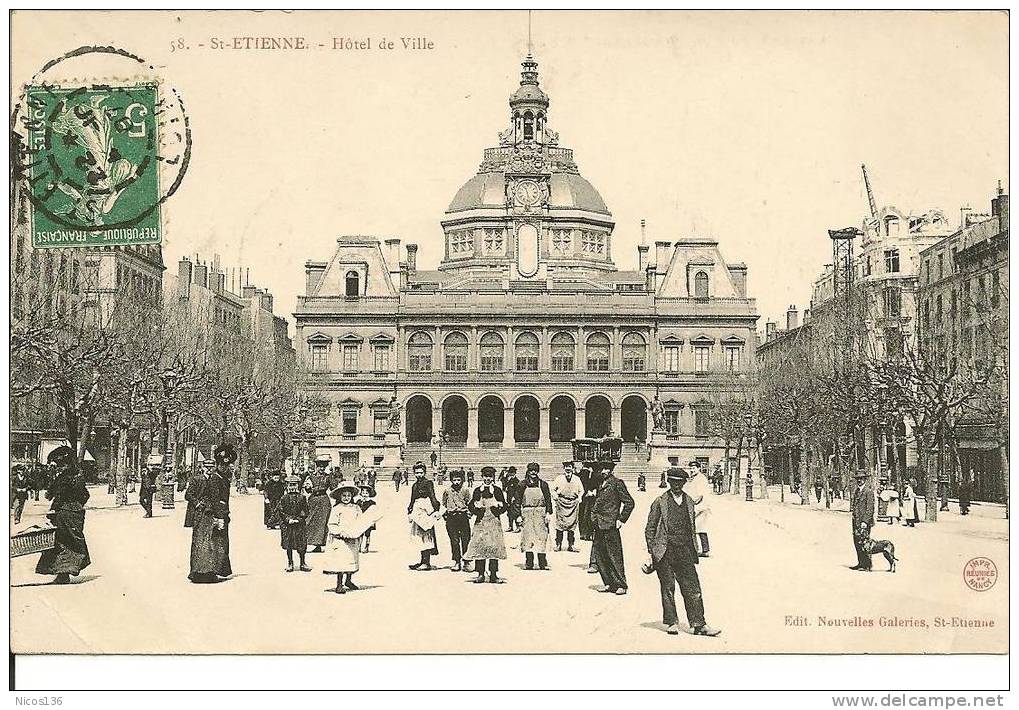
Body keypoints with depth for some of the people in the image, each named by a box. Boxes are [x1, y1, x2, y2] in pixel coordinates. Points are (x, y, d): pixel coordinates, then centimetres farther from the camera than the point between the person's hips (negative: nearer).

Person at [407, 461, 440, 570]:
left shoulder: (428, 483, -2)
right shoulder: (414, 485, 19)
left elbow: (433, 498, -9)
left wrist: (436, 510, -17)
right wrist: (409, 512, 20)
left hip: (426, 512, -8)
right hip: (417, 513, 8)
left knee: (426, 537, -9)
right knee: (419, 538, 7)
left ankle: (427, 563, -9)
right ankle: (423, 561, 13)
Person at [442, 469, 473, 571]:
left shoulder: (465, 491, 4)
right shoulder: (447, 491, 6)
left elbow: (469, 504, 8)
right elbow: (444, 504, 17)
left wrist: (468, 512, -4)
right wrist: (444, 513, 6)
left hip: (463, 517, 0)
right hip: (451, 518, 0)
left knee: (466, 539, 0)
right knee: (454, 541, -1)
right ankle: (456, 561, 5)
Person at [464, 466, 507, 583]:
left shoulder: (497, 490, 10)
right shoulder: (477, 491, 12)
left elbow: (504, 507, 8)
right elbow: (471, 506, 9)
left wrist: (498, 507, -12)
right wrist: (477, 508, -11)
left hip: (494, 522, 0)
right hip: (480, 521, 1)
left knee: (494, 547, -4)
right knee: (479, 547, -5)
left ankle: (493, 574, 2)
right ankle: (480, 574, 2)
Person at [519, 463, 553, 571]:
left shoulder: (543, 484, 7)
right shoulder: (522, 485, 7)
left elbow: (548, 499, 7)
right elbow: (518, 501, 8)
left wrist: (548, 513, -3)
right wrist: (519, 515, 1)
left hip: (540, 513, 0)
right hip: (527, 514, 0)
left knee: (541, 537, -5)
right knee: (527, 537, -1)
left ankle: (542, 563, -1)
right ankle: (529, 563, 5)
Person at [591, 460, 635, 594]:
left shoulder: (617, 483, -7)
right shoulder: (601, 484, 16)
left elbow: (629, 502, -9)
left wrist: (621, 519, -10)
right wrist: (594, 515, 18)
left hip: (610, 526, -8)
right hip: (599, 526, 8)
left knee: (614, 557, -4)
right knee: (599, 556, 8)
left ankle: (621, 585, 3)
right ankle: (608, 583, 17)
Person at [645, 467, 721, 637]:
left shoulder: (689, 503, 13)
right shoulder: (660, 502, 0)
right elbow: (650, 528, 2)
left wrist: (693, 551, 14)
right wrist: (652, 551, -4)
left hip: (684, 551, 3)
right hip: (665, 551, -3)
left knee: (692, 588, -1)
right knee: (668, 588, 3)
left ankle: (698, 624, 1)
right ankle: (671, 622, 14)